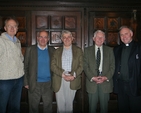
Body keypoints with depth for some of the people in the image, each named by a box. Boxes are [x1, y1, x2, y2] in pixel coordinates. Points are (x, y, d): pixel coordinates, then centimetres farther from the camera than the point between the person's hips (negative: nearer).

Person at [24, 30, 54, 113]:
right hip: (34, 84, -1)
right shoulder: (30, 49, 1)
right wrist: (26, 82, -4)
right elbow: (26, 66, 1)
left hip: (48, 84, 1)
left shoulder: (52, 50, 5)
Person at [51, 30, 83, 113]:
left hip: (73, 82, -1)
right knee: (60, 104, 4)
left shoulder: (78, 50, 9)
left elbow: (81, 66, 1)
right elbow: (53, 66, 1)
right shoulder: (57, 51, 12)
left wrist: (73, 75, -15)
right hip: (59, 81, 1)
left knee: (69, 104, 7)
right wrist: (63, 74, -14)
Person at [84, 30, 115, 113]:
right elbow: (85, 66, 0)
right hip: (92, 82, 0)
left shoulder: (109, 50, 9)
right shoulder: (87, 50, 7)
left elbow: (112, 66, 4)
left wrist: (106, 77, -11)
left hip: (106, 82, 1)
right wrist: (92, 77, -12)